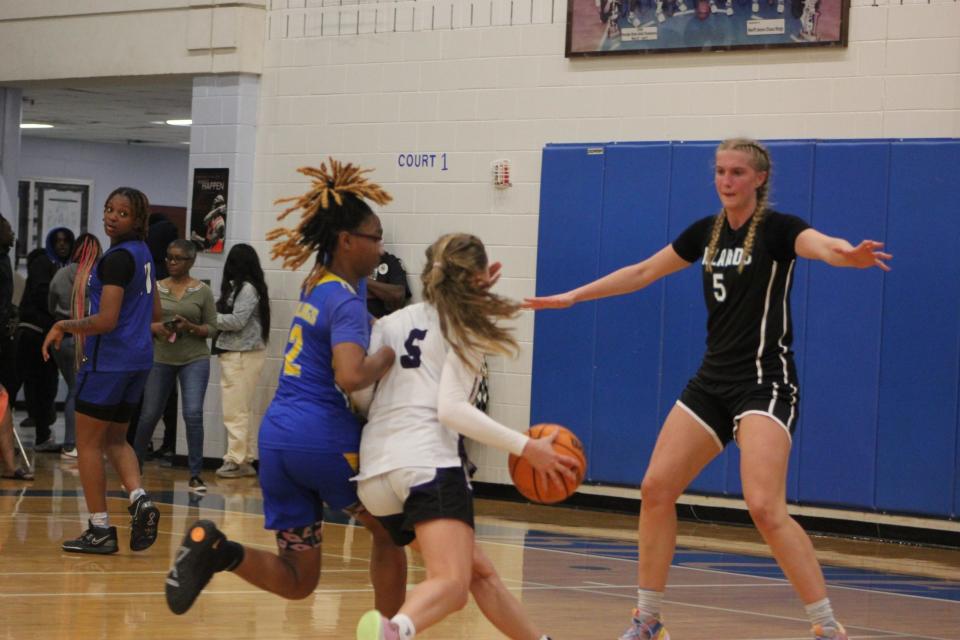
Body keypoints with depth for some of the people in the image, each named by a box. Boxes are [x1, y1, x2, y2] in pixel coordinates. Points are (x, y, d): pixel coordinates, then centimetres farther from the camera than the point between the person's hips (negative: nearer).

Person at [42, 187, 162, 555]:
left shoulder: (117, 258, -17)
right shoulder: (142, 253, 12)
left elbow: (106, 320, -22)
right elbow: (154, 313, 21)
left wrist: (64, 326, -10)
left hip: (110, 359, -9)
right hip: (139, 358, 9)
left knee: (88, 443, 1)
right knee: (115, 439, 18)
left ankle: (100, 530, 2)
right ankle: (140, 500, -5)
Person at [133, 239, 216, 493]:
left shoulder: (202, 292, 0)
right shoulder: (156, 288, 5)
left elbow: (212, 328, 1)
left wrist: (191, 327, -17)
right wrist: (155, 328, -12)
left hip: (194, 360, -2)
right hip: (160, 358, 2)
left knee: (193, 413, -14)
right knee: (149, 415, 7)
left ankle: (195, 474, -6)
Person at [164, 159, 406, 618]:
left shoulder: (314, 286, 16)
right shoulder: (346, 301, -10)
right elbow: (350, 378, -27)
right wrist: (390, 354, -9)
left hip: (277, 435, 7)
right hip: (324, 436, -7)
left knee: (297, 580, 8)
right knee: (388, 532, 18)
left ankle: (217, 549, -16)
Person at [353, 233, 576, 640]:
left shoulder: (392, 323, 22)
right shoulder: (465, 330, 6)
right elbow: (451, 408, -7)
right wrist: (527, 448, -8)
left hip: (374, 473, 7)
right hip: (427, 463, -7)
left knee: (479, 571, 21)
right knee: (451, 584, -23)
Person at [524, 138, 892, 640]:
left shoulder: (777, 228, -9)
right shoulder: (706, 231, 10)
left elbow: (820, 245, -32)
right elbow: (643, 272, 21)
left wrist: (850, 255, -55)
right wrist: (572, 297, 22)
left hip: (765, 384, -7)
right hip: (712, 381, 7)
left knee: (765, 507, -21)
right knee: (656, 489, 3)